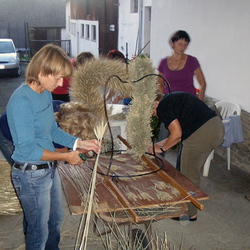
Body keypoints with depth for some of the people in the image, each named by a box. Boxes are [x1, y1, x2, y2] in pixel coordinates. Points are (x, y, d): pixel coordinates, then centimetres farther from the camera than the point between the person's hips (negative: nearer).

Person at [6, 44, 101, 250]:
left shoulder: (46, 94, 1)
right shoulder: (22, 101, -25)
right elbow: (27, 149, -25)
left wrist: (80, 143, -1)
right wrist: (66, 156, -18)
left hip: (50, 169, 9)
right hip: (31, 175, -9)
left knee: (56, 220, 27)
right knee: (39, 231, 11)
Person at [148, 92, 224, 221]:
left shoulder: (163, 107, -5)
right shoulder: (173, 99, 24)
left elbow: (177, 134, -12)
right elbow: (181, 131, 25)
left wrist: (162, 148, 3)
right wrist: (161, 143, 29)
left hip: (202, 133, -10)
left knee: (189, 174, 6)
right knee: (193, 169, 24)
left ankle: (190, 213, 21)